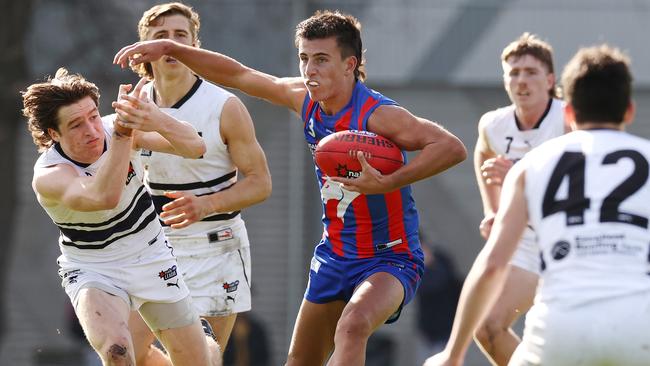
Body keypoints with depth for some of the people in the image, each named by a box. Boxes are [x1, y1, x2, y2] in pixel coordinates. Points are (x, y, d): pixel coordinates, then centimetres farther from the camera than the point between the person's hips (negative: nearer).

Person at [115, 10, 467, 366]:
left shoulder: (377, 115, -23)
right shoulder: (304, 99, -2)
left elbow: (452, 147, -31)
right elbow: (238, 75, 11)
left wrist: (387, 184, -39)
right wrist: (170, 49, 9)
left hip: (390, 258, -8)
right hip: (335, 254, 8)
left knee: (352, 328, -36)